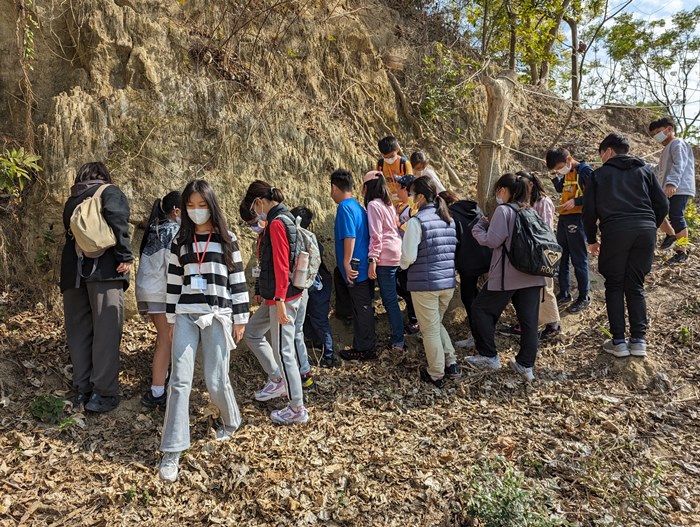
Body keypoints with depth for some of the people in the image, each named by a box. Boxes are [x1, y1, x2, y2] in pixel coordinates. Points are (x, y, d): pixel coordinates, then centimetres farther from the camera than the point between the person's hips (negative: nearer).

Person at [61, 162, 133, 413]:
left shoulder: (71, 201, 24)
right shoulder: (110, 192, 6)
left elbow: (69, 232, 20)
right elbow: (116, 218, -12)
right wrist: (125, 256, -14)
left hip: (73, 271, 6)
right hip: (104, 269, -6)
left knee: (79, 331, 9)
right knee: (106, 331, -5)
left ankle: (82, 389, 14)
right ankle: (104, 392, -4)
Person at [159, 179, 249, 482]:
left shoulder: (227, 239, 2)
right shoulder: (180, 241, 10)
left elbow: (237, 279, 1)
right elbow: (174, 282, 12)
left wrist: (240, 318, -1)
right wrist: (171, 318, 11)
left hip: (218, 316, -2)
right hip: (186, 316, 2)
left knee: (216, 381, 1)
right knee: (180, 381, -3)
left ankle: (231, 421, 33)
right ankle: (172, 452, 4)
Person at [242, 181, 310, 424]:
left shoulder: (276, 223, -17)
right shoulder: (283, 219, 13)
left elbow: (281, 265, -22)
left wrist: (280, 300, -23)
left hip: (282, 297, -10)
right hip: (274, 297, 10)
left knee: (283, 351, -2)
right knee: (251, 333, 22)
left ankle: (297, 410, 10)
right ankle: (277, 380, 31)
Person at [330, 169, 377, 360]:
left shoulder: (344, 207, -14)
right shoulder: (358, 206, 14)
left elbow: (349, 237, -23)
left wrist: (347, 263, -20)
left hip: (356, 270, -9)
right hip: (364, 267, 9)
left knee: (362, 309, 0)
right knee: (363, 308, 16)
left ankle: (365, 350, 11)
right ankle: (363, 346, 26)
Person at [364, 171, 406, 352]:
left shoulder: (373, 205, -9)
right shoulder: (388, 204, 17)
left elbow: (376, 235, -16)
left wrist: (372, 260, -18)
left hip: (385, 256, -9)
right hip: (396, 253, 9)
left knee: (389, 299, -3)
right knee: (391, 296, 19)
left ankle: (398, 342, 1)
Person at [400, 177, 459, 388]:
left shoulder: (417, 221, -14)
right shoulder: (449, 219, 7)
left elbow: (408, 256, -17)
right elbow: (453, 249, 13)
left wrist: (403, 265, 4)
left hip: (425, 284, -6)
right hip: (448, 282, 7)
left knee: (430, 329, 8)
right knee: (437, 324, 25)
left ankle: (436, 375, 19)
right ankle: (452, 364, 22)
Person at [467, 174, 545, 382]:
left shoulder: (503, 210, -8)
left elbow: (493, 240, -14)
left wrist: (478, 227, 4)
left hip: (508, 275, -7)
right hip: (532, 275, 7)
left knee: (480, 309, 8)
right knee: (529, 320, 8)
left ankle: (489, 356, 11)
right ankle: (526, 365, 15)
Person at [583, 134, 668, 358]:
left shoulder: (600, 174, 11)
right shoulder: (645, 170, 17)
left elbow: (589, 210, 7)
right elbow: (663, 205, 11)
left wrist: (592, 240, 16)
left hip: (614, 232, -3)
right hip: (646, 231, 3)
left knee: (614, 286, 7)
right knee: (635, 286, 12)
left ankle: (618, 342, 4)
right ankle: (638, 340, 8)